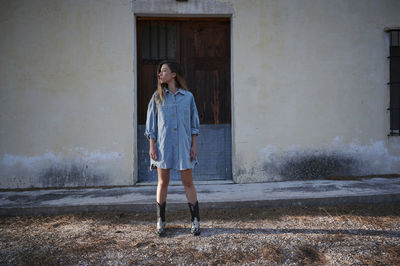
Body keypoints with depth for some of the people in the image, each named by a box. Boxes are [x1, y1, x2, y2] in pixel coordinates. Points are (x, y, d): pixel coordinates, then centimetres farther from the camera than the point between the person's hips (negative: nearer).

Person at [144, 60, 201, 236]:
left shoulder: (188, 96, 5)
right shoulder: (157, 96, 6)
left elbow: (193, 122, 8)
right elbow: (151, 123, 5)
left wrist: (194, 145, 2)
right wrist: (152, 146, -2)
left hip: (183, 145, 0)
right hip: (163, 144, 1)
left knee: (188, 182, 2)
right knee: (163, 183, 6)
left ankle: (195, 221, 12)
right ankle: (160, 222, 17)